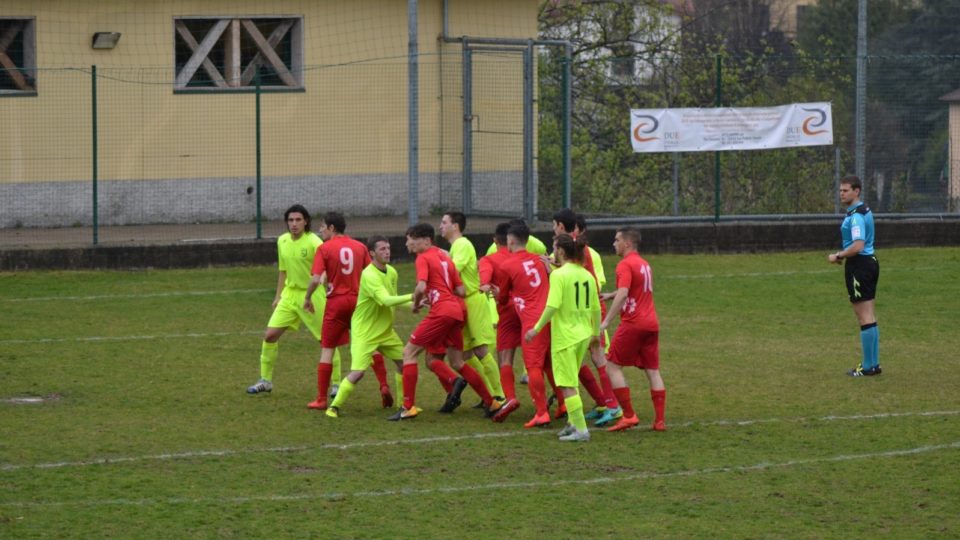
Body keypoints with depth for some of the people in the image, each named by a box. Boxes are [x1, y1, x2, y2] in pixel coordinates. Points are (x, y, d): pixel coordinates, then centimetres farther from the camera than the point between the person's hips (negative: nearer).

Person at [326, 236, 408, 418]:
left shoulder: (391, 273, 3)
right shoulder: (369, 276, -24)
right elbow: (386, 300, -33)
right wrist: (411, 297, -35)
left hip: (386, 331, 8)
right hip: (364, 332, -8)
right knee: (358, 372, -15)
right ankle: (334, 406, 1)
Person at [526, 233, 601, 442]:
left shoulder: (559, 275, -14)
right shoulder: (587, 275, 7)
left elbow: (552, 306, -21)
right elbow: (596, 308, 11)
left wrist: (537, 329, -13)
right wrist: (596, 332, 25)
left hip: (565, 336, -7)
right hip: (583, 335, 7)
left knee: (568, 385, -4)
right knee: (572, 382, 21)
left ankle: (581, 429, -7)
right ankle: (573, 423, 22)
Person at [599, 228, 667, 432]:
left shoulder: (625, 265, -10)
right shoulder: (644, 264, 18)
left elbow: (623, 294, -23)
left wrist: (606, 321, -25)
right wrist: (609, 295, 35)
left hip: (632, 323, -8)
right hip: (651, 323, 8)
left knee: (613, 366, 0)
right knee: (653, 371, 7)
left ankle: (628, 415, -6)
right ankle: (659, 420, 3)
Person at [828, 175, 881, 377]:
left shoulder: (856, 216, -18)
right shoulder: (865, 211, 14)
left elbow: (858, 246, -26)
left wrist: (838, 256, -13)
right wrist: (844, 254, 15)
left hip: (859, 265, -10)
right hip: (870, 261, 10)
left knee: (864, 317, -6)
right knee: (870, 316, 13)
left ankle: (868, 367, -4)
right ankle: (874, 363, 18)